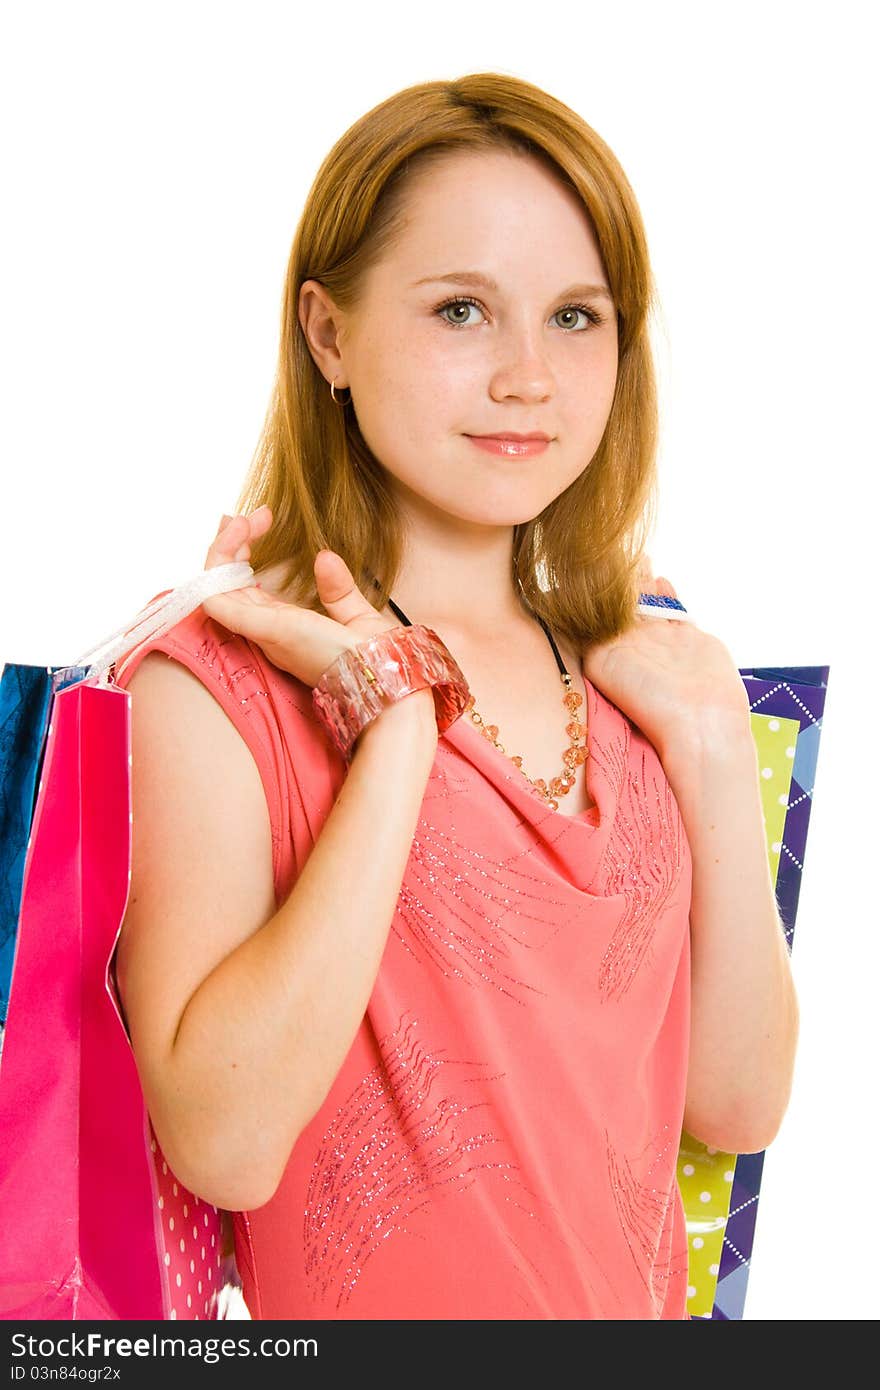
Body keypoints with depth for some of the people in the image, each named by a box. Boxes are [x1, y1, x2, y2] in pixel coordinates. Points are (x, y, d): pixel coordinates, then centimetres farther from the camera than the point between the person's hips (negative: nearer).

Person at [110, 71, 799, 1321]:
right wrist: (396, 723, -25)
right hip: (365, 1302, -5)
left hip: (634, 1300, 5)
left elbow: (736, 1107, -1)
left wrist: (711, 750, -11)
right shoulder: (215, 675, -15)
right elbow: (222, 1145, -26)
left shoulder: (632, 659, 0)